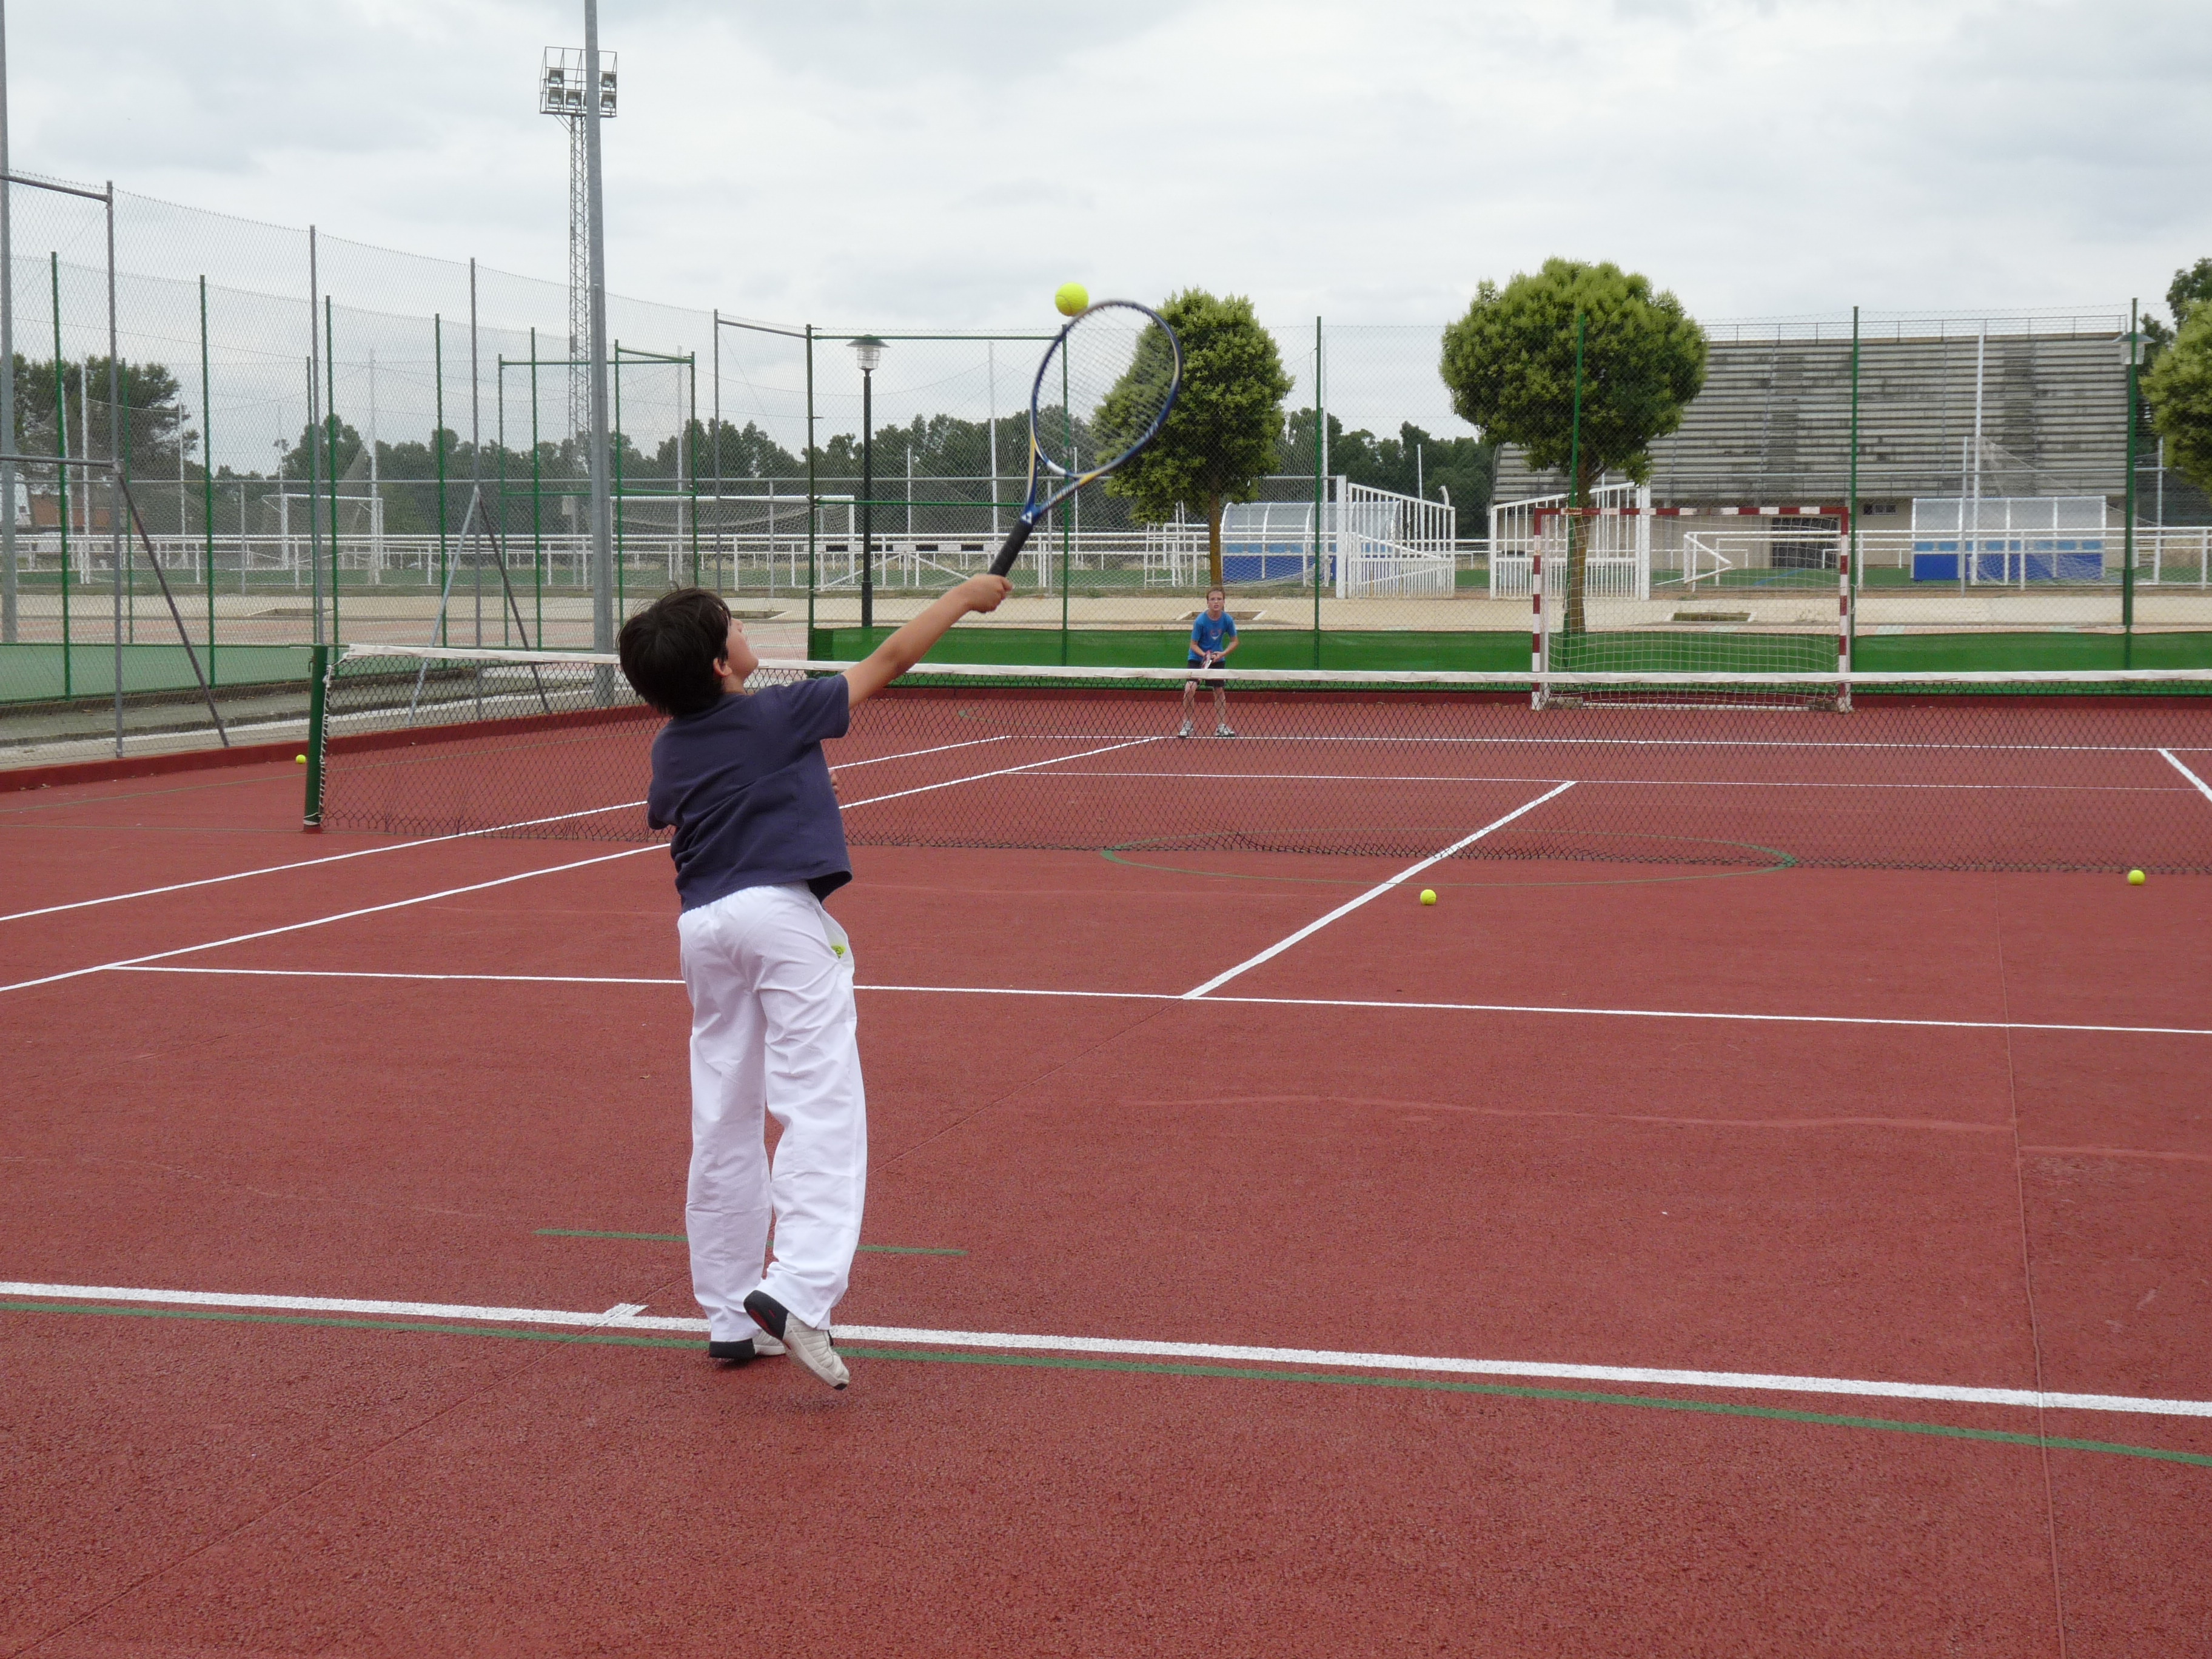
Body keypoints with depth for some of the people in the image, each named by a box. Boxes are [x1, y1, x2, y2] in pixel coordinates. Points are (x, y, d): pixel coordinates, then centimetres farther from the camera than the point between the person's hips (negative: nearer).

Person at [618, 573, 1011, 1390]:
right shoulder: (776, 715, -6)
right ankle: (795, 1289, -27)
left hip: (702, 923, 7)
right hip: (779, 911, -7)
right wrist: (964, 596, 12)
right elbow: (890, 659, 1)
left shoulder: (670, 747, 11)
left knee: (725, 1122, 10)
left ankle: (728, 1315, 13)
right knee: (820, 1107, -11)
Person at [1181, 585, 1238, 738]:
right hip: (1197, 658, -3)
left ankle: (1221, 727, 21)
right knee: (1190, 688, -19)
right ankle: (1186, 725, -6)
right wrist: (1205, 655, -31)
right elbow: (1194, 645, -14)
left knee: (1219, 691, 8)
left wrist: (1223, 654, -17)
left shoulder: (1228, 620, -14)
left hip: (1217, 658, 3)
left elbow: (1234, 642, -1)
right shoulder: (1201, 621, -22)